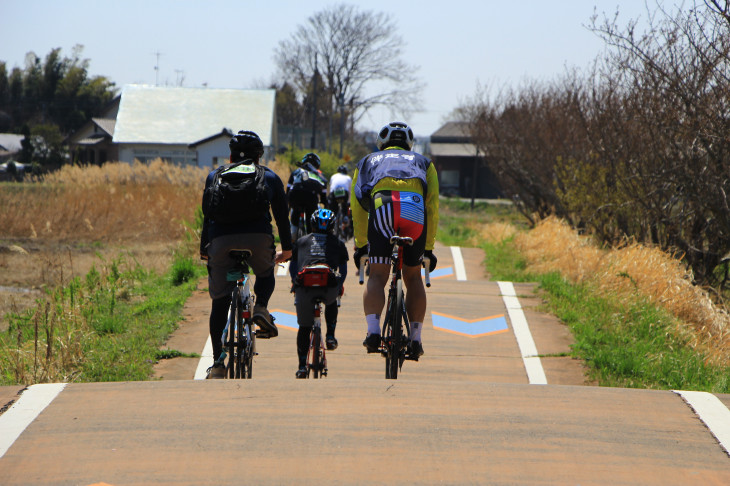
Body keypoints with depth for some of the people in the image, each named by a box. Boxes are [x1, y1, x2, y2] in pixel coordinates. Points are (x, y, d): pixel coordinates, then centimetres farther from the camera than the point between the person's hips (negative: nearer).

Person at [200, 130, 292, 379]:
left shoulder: (215, 175, 23)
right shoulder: (269, 177, 21)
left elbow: (206, 214, 22)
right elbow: (281, 214, 23)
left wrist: (204, 249, 29)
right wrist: (287, 249, 33)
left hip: (221, 237, 1)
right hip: (258, 235, 0)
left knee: (220, 301, 9)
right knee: (266, 273, 31)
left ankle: (218, 361, 3)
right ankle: (260, 306, 0)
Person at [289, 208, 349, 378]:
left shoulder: (301, 241, 27)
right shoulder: (338, 243, 26)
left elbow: (292, 267, 30)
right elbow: (343, 270, 30)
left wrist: (295, 282, 47)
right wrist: (340, 285, 48)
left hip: (304, 287, 0)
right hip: (329, 287, 0)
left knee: (304, 327, 14)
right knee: (332, 303, 37)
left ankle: (302, 366, 9)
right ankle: (330, 336, 24)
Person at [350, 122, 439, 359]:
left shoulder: (367, 162, 35)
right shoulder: (423, 163, 36)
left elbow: (357, 209, 30)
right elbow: (433, 207, 31)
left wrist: (360, 245, 38)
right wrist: (428, 248, 36)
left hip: (382, 207, -1)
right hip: (416, 210, 1)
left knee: (377, 276, 1)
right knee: (413, 277, 15)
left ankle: (373, 330, -20)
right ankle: (415, 338, 11)